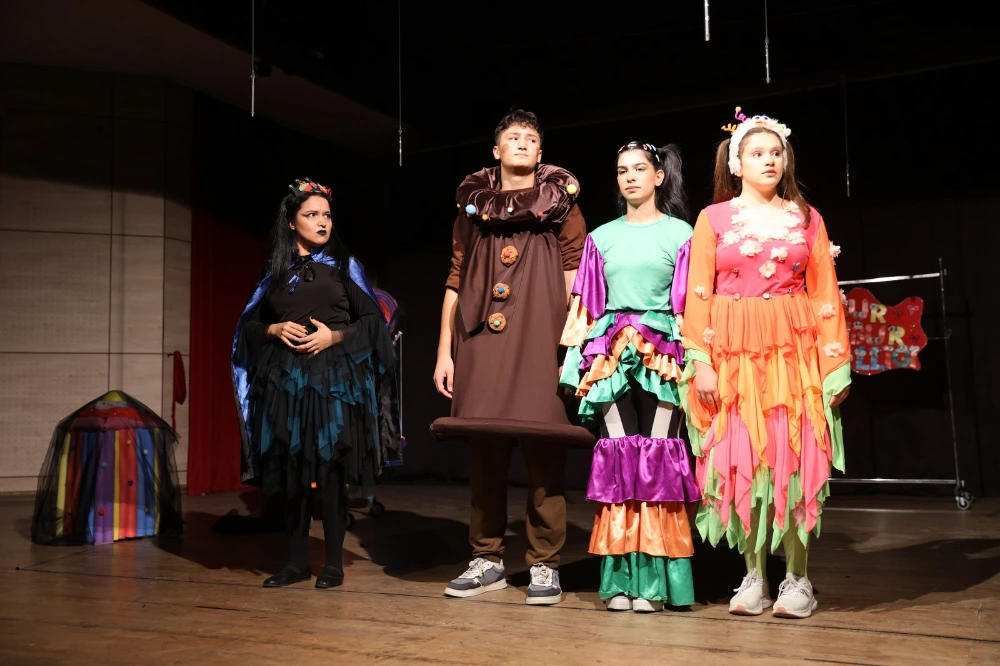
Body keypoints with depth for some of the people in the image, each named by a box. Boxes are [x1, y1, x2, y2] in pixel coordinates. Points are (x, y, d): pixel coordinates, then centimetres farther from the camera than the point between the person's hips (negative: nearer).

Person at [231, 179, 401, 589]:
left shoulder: (343, 266, 7)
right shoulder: (275, 270, 13)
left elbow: (372, 319, 3)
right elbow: (249, 324, 14)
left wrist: (335, 336, -11)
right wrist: (275, 330, -6)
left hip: (334, 378, -2)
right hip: (284, 380, 3)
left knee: (329, 469, -4)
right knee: (290, 471, 4)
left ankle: (334, 563, 6)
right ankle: (296, 561, 15)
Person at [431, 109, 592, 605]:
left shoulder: (560, 205, 11)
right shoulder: (473, 205, 17)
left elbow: (577, 279, 6)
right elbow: (456, 281, 15)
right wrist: (444, 351, 8)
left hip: (539, 343, -2)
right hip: (481, 345, 2)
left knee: (543, 454, -6)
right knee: (483, 453, 3)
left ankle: (544, 565, 4)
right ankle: (487, 560, 15)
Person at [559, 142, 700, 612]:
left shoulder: (679, 233, 7)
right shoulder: (602, 237, 14)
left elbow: (691, 303, 3)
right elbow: (585, 305, 14)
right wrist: (572, 356, 7)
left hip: (662, 353, -2)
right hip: (611, 353, 3)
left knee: (658, 456, -6)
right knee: (617, 454, -1)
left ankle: (654, 578, -1)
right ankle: (620, 578, 4)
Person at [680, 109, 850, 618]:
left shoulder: (806, 218, 9)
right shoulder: (713, 219, 6)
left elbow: (825, 294, 5)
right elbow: (698, 296, 0)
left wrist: (836, 361, -1)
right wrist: (700, 361, -9)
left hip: (795, 352, 1)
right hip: (733, 354, 0)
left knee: (795, 459, 0)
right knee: (742, 462, 1)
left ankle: (797, 577, 10)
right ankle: (754, 576, 13)